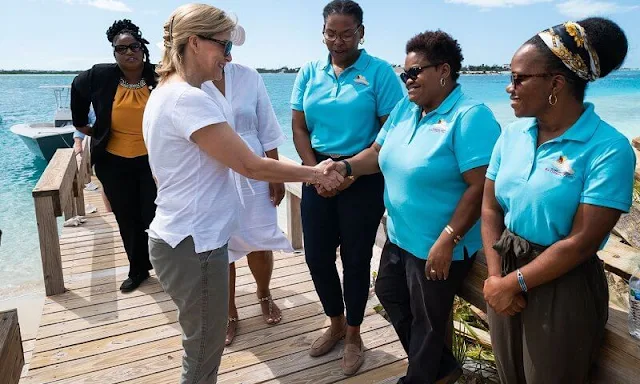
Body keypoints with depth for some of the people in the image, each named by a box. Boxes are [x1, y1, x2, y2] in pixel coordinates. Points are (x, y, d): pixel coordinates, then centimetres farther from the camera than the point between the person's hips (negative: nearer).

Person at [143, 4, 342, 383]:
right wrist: (313, 173, -7)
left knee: (203, 347, 22)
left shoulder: (168, 92, 11)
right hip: (195, 245, -10)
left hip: (184, 237, 10)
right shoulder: (188, 99, -21)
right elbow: (252, 166, -19)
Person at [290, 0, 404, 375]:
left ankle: (354, 336, 29)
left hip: (363, 178, -4)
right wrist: (315, 172, -7)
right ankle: (336, 324, 35)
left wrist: (352, 172, -14)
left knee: (355, 257, 6)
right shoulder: (309, 72, 6)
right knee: (317, 255, 9)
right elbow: (299, 129, 6)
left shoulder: (379, 72, -6)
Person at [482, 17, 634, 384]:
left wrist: (515, 283, -13)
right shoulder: (513, 134, -1)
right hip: (507, 278, 5)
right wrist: (496, 276, -9)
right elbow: (491, 207, 1)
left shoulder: (609, 149, -17)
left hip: (562, 287, -5)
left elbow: (581, 242, -19)